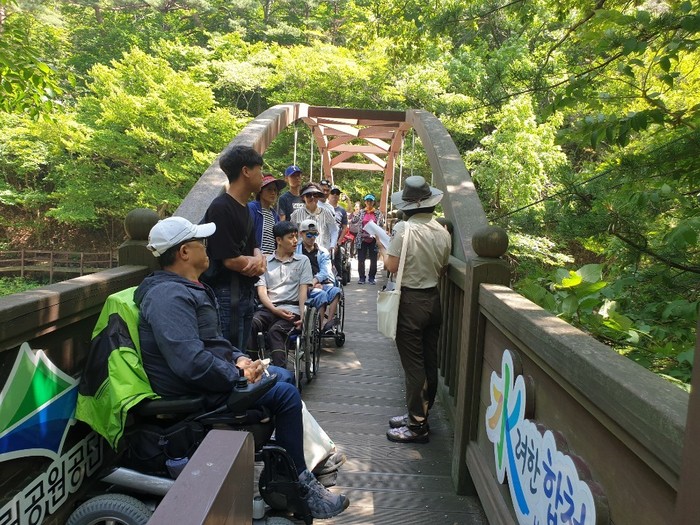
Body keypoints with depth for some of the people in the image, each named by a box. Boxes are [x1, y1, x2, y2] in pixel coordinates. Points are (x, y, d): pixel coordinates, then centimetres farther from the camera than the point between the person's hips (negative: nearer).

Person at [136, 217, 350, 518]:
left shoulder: (184, 289, 12)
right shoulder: (169, 296, -23)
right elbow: (192, 363, -34)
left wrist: (239, 358, 1)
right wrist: (239, 375, -20)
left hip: (210, 378, 11)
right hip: (196, 396, -11)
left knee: (283, 376, 16)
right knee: (286, 394, -14)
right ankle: (300, 486, 1)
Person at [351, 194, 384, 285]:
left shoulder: (378, 213, 4)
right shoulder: (361, 212, 6)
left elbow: (381, 225, -2)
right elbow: (354, 221, -2)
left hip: (373, 239, 0)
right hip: (362, 239, 1)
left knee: (373, 259, 4)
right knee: (361, 259, 2)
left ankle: (372, 278, 14)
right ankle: (361, 277, 12)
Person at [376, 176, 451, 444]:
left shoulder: (404, 229, -17)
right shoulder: (442, 232, 1)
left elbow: (392, 266, -15)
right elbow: (442, 269, 9)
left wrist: (382, 248, 3)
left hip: (410, 301, -6)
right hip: (433, 298, 7)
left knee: (413, 364, 1)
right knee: (429, 361, 13)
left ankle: (417, 425, 10)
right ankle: (419, 414, 28)